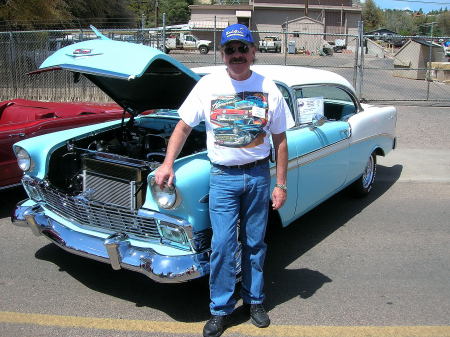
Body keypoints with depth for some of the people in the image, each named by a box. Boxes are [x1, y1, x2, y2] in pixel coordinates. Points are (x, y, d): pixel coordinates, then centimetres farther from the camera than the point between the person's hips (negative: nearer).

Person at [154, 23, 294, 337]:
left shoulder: (268, 88, -1)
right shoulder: (208, 85, -3)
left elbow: (280, 140, 3)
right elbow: (183, 126, 4)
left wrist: (281, 185, 1)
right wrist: (168, 164, -7)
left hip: (259, 175, 1)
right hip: (223, 176, -1)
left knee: (255, 243, 13)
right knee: (223, 245, -2)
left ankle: (254, 300, 32)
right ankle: (221, 310, 16)